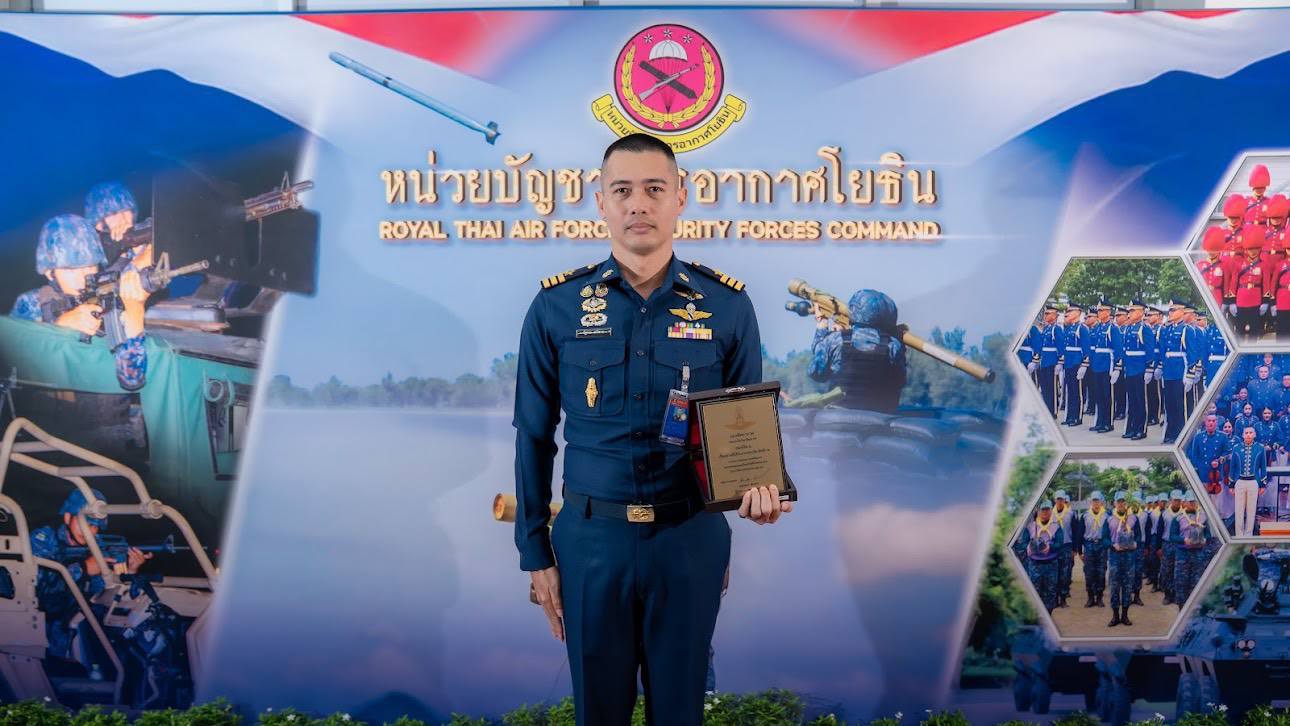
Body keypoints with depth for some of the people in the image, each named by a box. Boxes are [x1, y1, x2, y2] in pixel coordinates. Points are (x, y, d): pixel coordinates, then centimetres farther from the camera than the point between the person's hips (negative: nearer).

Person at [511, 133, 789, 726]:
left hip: (691, 537, 0)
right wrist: (535, 553, 3)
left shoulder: (726, 304, -2)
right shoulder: (557, 306, -3)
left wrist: (757, 484, -16)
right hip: (591, 536, 0)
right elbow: (534, 437, 3)